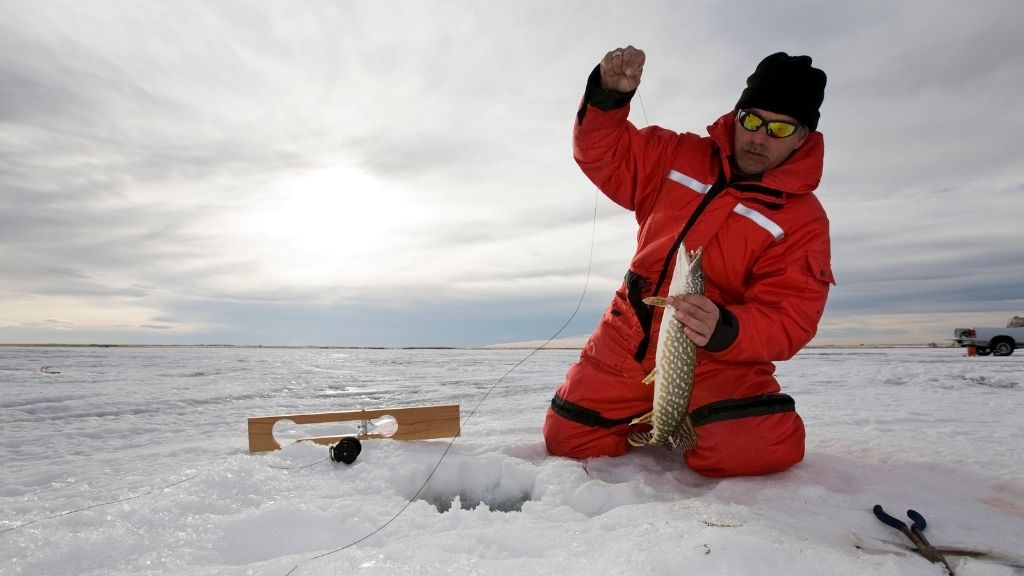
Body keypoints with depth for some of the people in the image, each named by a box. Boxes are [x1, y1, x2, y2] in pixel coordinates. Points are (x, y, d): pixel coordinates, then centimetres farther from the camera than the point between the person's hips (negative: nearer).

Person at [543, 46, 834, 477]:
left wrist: (723, 330, -33)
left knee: (759, 448, -27)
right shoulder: (681, 158, 4)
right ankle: (650, 420, 30)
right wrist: (608, 95, -13)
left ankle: (699, 420, 10)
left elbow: (786, 320, -12)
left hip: (716, 358, -2)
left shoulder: (804, 220, -6)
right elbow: (603, 153, 6)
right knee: (567, 439, 1)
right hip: (627, 343, 3)